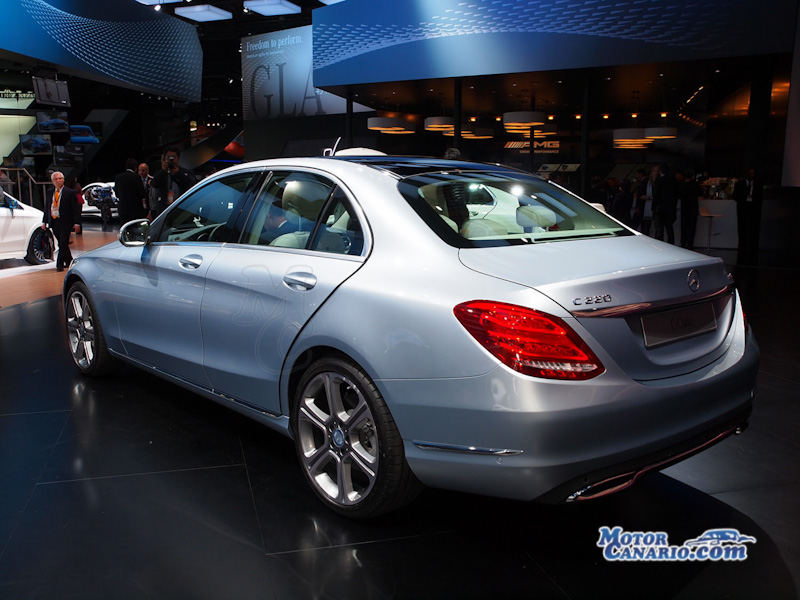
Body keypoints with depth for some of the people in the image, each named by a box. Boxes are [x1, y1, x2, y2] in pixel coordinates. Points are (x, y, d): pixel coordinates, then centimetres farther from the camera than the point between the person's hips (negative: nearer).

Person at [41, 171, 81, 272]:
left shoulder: (70, 193, -2)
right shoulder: (49, 194, 13)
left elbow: (75, 209, -5)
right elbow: (46, 208, 18)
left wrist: (77, 223, -11)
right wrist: (44, 222, 12)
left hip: (65, 222, -5)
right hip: (54, 222, 5)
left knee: (63, 243, -9)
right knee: (61, 244, 11)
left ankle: (59, 264, -6)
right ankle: (69, 262, 23)